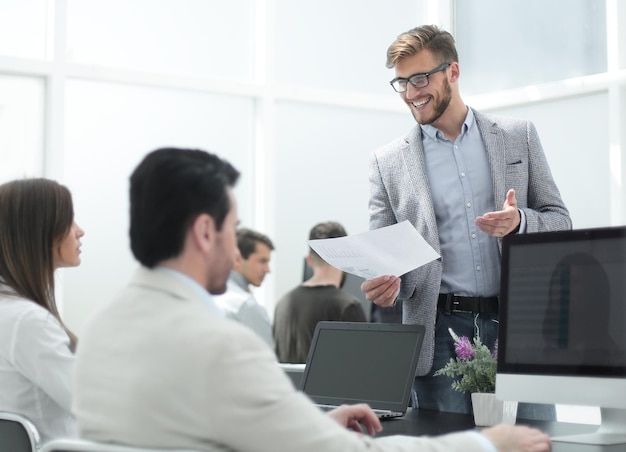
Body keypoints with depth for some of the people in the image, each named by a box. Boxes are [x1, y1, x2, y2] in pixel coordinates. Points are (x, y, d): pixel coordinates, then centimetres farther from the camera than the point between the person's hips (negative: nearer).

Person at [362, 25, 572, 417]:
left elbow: (560, 222, 9)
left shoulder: (519, 136, 9)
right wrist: (387, 283, -16)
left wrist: (519, 222, -12)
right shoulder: (388, 162, 7)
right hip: (439, 333, 0)